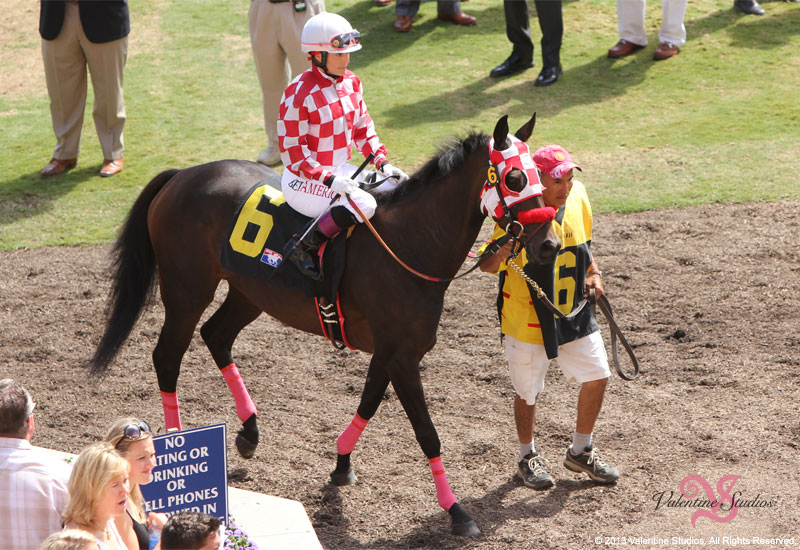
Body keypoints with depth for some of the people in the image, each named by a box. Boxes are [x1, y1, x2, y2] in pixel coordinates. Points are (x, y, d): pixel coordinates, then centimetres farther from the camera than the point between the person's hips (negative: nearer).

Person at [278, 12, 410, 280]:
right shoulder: (298, 94, -19)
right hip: (304, 181, -8)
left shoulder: (350, 82, 5)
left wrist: (382, 163, 1)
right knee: (363, 204, -30)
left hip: (340, 170, 8)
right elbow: (292, 152, -18)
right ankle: (305, 247, -19)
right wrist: (329, 180, -27)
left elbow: (363, 128, 16)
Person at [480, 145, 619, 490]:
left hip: (574, 312, 6)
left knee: (597, 376, 8)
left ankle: (580, 451, 29)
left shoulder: (577, 196, -5)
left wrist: (593, 274, 0)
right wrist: (502, 251, -48)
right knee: (528, 391, 7)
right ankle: (527, 457, 31)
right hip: (527, 317, -6)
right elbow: (487, 266, -26)